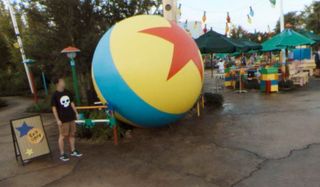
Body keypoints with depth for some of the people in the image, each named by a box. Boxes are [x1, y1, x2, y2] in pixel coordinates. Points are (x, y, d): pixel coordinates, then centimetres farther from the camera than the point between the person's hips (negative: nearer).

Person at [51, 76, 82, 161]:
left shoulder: (67, 92, 6)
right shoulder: (55, 95, -10)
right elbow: (54, 108, -9)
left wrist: (76, 113, 13)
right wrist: (57, 120, -13)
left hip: (71, 117, 6)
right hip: (63, 119, -6)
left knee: (72, 134, 14)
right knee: (63, 136, 3)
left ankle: (73, 151, 28)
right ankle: (62, 154, 16)